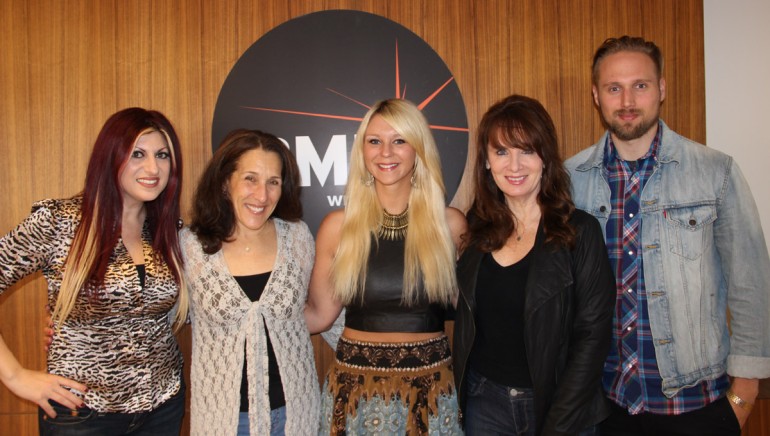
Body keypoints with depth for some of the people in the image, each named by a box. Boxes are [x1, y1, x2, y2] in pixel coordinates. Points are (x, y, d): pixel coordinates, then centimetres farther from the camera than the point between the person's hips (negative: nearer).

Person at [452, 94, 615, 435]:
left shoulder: (580, 231, -11)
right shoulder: (477, 228, -1)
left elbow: (592, 336, -11)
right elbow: (467, 321, 7)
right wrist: (456, 400, -1)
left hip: (558, 406, -3)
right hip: (484, 403, 3)